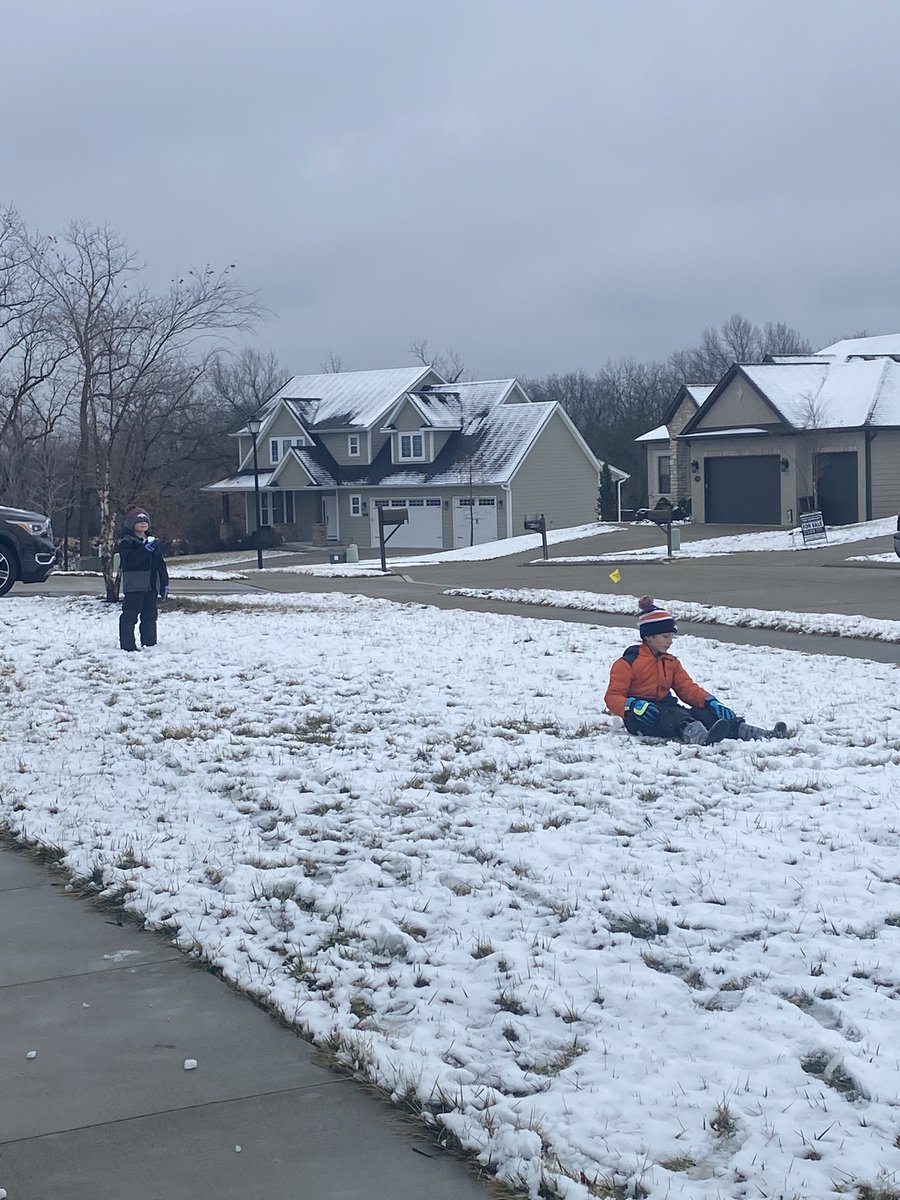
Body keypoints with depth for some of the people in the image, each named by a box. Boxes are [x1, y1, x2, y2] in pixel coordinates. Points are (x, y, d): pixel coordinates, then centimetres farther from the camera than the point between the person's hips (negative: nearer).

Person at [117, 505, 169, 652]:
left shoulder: (154, 542, 14)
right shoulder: (126, 543, -5)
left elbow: (161, 565, 17)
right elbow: (129, 561, -22)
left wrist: (165, 584, 13)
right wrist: (145, 549, -26)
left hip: (151, 586, 6)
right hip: (133, 586, -6)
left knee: (150, 616, 12)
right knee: (129, 615, -5)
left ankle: (150, 643, 20)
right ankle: (127, 645, -1)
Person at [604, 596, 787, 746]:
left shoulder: (670, 663, 20)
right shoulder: (627, 663, -1)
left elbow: (687, 688, 14)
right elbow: (613, 697, -6)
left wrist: (710, 701, -6)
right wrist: (633, 706, -27)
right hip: (643, 718, -6)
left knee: (705, 714, -18)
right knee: (672, 717, -38)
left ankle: (762, 735, -33)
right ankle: (701, 737, -72)